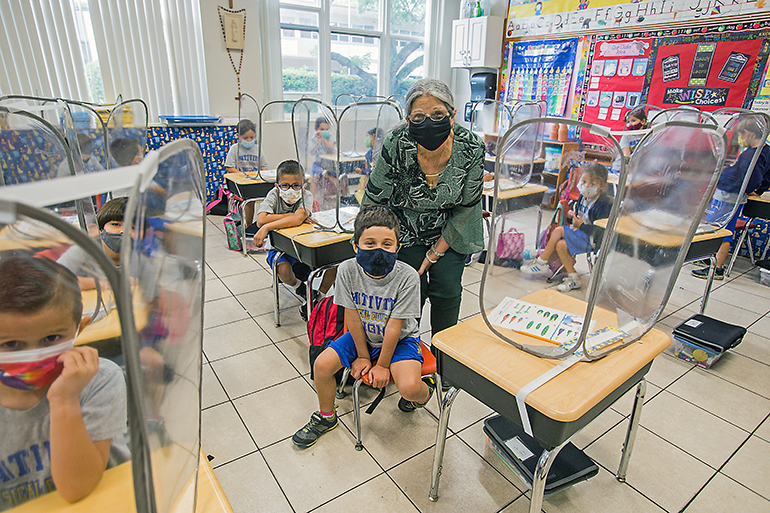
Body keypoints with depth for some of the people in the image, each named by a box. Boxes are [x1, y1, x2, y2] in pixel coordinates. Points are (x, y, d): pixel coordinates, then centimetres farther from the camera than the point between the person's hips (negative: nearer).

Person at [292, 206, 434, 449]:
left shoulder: (407, 277, -29)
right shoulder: (347, 270, -21)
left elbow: (394, 327, -21)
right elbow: (353, 317, -11)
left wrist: (382, 365, -12)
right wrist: (363, 356, -4)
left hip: (400, 338, -3)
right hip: (363, 335, 4)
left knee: (409, 388, -25)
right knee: (322, 365, -9)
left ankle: (425, 390, 16)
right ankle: (326, 417, 21)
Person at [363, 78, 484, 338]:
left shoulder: (471, 147, -25)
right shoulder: (396, 144, -29)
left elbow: (467, 207, -12)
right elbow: (373, 200, -16)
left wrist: (436, 252, -10)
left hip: (450, 231, 1)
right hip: (407, 230, -1)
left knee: (447, 290, -1)